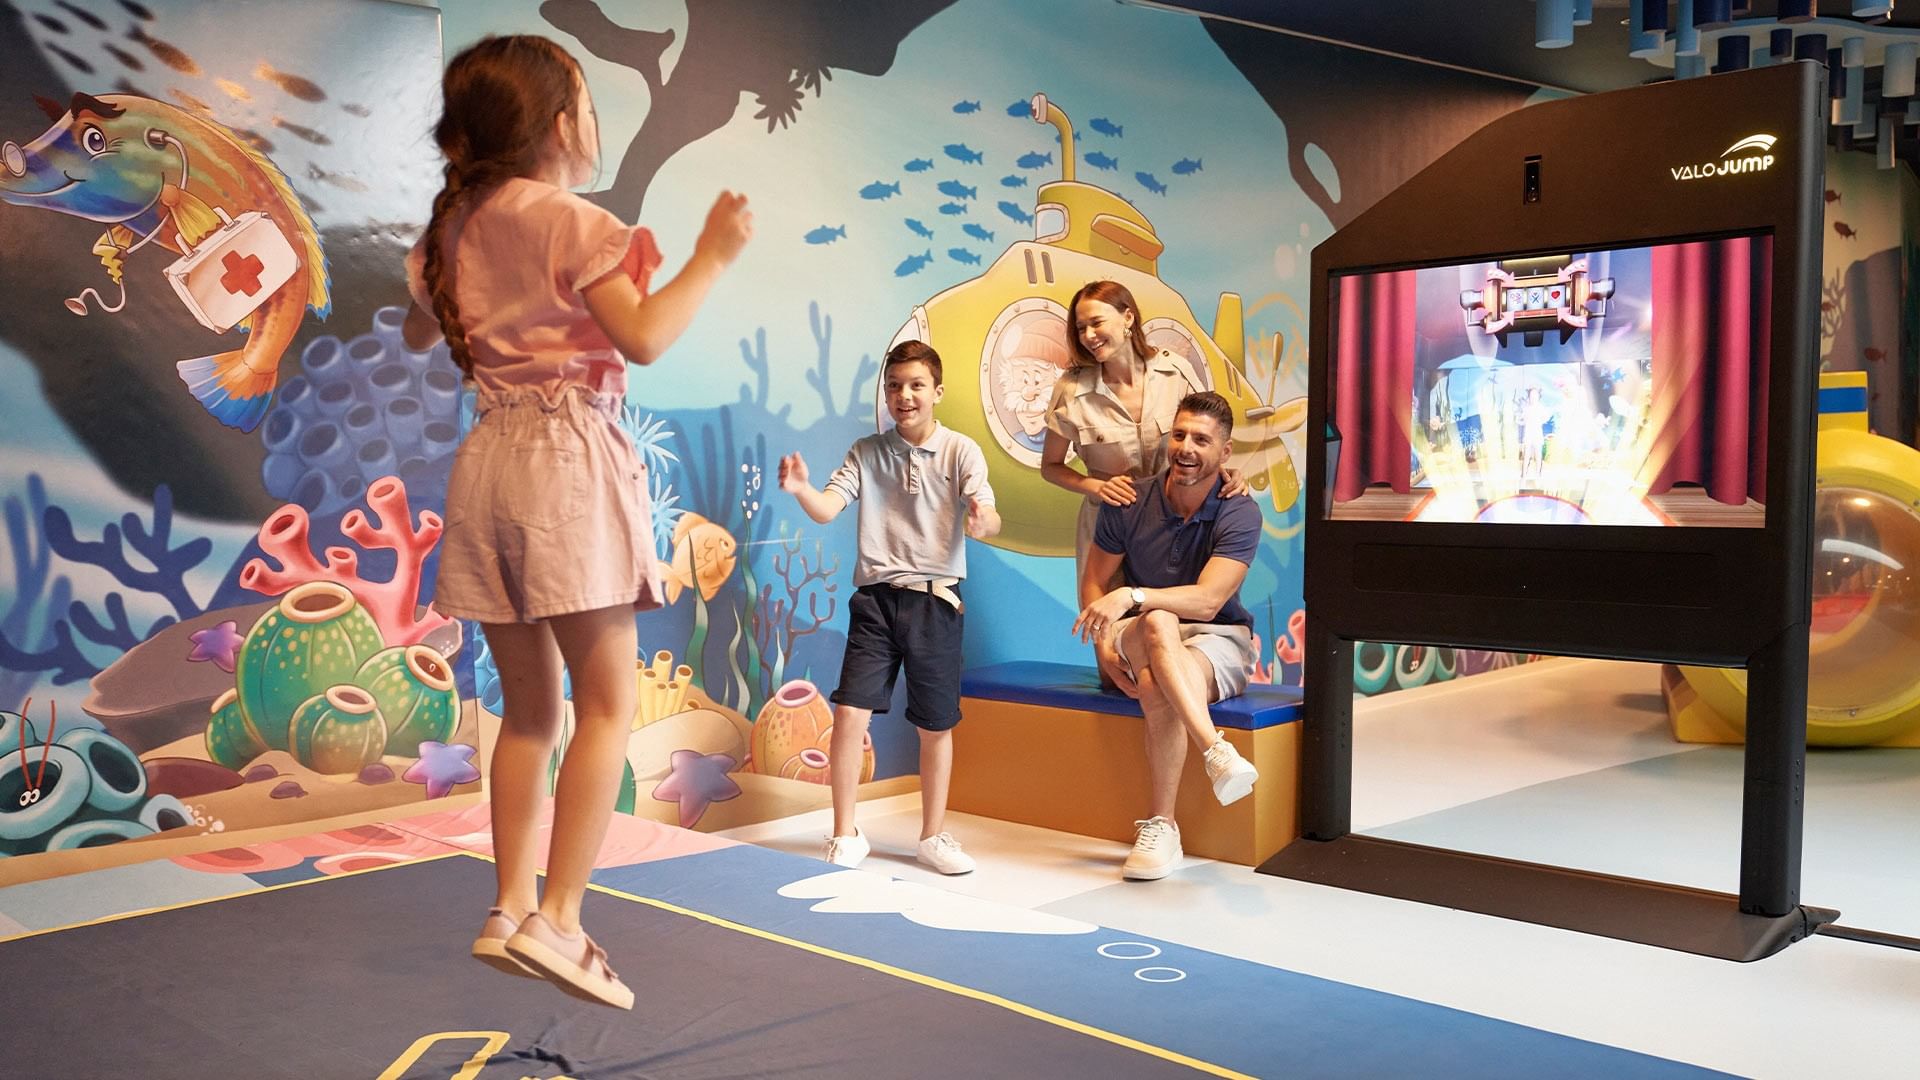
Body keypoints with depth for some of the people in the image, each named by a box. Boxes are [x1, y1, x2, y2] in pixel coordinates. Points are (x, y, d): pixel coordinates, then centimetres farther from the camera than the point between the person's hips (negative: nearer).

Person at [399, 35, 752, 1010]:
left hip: (490, 463, 7)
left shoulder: (453, 230, 14)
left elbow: (417, 335, 27)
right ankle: (558, 919, -6)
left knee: (529, 708, 13)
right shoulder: (572, 223, -7)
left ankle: (510, 910, 16)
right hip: (571, 461, -7)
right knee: (607, 704, -3)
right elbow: (644, 340, -15)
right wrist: (712, 257, -5)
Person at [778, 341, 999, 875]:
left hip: (935, 597, -1)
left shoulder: (961, 451, -1)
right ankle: (846, 835, 9)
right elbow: (827, 508, -5)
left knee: (936, 725, 8)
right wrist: (800, 489, -27)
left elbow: (989, 516, -14)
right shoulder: (867, 452, 6)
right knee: (849, 712, -8)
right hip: (876, 596, 1)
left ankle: (933, 835, 25)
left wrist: (982, 521, -38)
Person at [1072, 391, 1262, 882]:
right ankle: (1217, 752, -56)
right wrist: (1104, 644, -13)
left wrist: (1131, 596, -37)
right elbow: (1093, 582, 5)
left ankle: (1160, 825, -35)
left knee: (1158, 688, -38)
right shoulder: (1129, 505, -3)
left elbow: (1207, 600, -23)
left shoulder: (1240, 515, -11)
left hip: (1216, 641, -1)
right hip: (1139, 640, 1)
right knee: (1158, 622, -39)